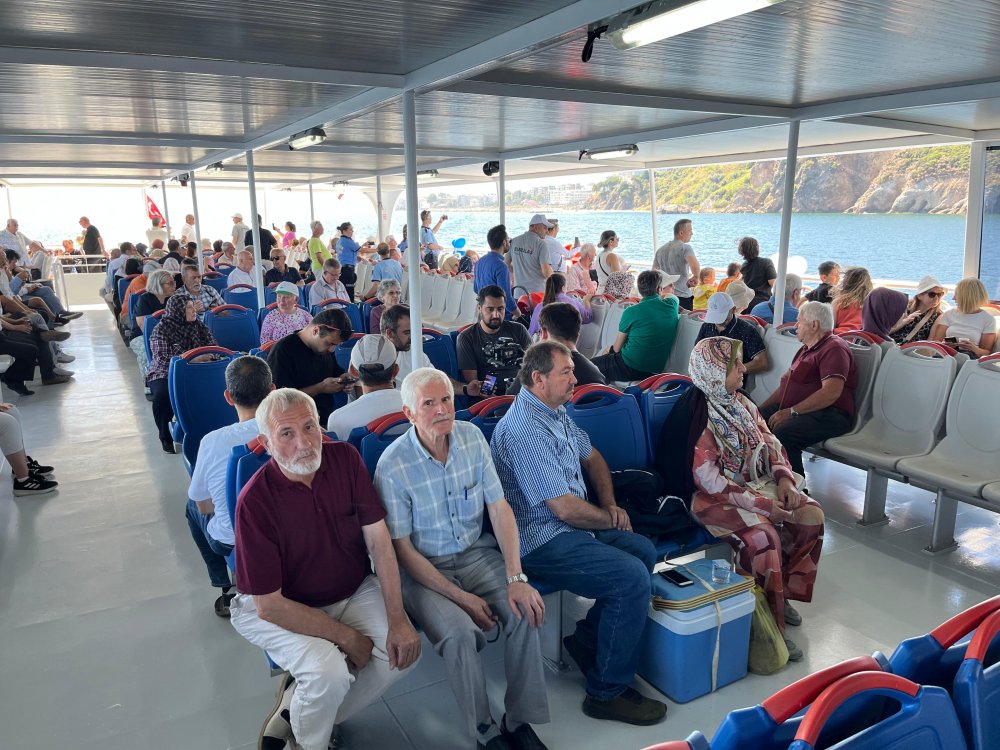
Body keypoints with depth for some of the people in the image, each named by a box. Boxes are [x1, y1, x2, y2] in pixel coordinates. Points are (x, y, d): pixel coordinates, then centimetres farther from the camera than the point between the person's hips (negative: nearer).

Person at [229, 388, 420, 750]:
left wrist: (397, 620, -18)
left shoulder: (345, 459, -13)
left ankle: (294, 714, 7)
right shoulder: (256, 500, -24)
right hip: (281, 608, -4)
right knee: (330, 671, -29)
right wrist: (346, 636, -19)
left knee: (403, 651, -14)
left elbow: (378, 539, -11)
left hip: (353, 591, 5)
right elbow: (269, 605, -21)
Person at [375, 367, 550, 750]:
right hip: (423, 567, -4)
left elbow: (500, 508, -6)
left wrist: (516, 578, -17)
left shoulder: (472, 437, -6)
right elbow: (402, 549, -13)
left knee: (525, 612, -19)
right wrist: (460, 597, -19)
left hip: (477, 552, 4)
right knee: (459, 633, -28)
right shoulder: (393, 466, -19)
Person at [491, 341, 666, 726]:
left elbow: (592, 457, 22)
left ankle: (586, 640, 14)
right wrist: (611, 521, -6)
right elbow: (565, 507, -24)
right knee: (632, 578, -19)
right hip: (541, 541, -10)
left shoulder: (556, 411, 9)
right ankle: (607, 692, -3)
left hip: (569, 526, 10)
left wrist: (610, 504, 6)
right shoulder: (525, 429, -24)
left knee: (644, 551, 4)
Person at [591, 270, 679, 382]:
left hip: (631, 368, -7)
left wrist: (610, 349, 17)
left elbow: (616, 348, -3)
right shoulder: (671, 305, -4)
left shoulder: (631, 312, -14)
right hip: (655, 370, 7)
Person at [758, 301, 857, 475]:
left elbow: (832, 392, -21)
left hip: (827, 415, -9)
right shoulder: (806, 349, 26)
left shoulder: (834, 348, -7)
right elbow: (785, 384, 25)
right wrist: (761, 408, 10)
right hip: (792, 409, 9)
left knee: (781, 433, -35)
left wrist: (791, 412, -22)